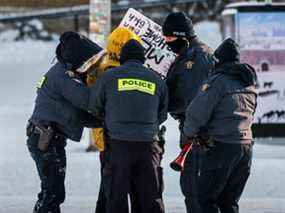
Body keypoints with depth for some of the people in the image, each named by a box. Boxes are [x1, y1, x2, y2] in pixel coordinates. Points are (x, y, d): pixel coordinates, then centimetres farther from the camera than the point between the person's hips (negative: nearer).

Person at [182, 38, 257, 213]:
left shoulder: (217, 81, -11)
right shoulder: (250, 83, 13)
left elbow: (197, 112, -13)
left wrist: (190, 133, 6)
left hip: (220, 147, -7)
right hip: (246, 145, 8)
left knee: (204, 199, -1)